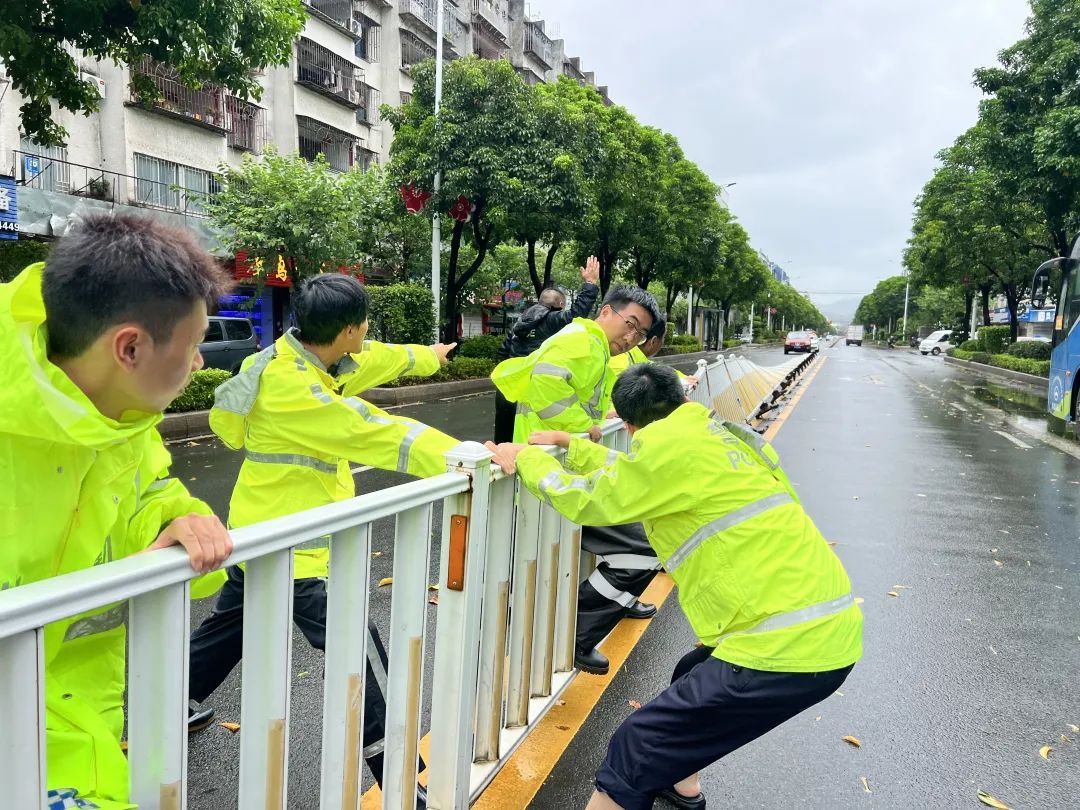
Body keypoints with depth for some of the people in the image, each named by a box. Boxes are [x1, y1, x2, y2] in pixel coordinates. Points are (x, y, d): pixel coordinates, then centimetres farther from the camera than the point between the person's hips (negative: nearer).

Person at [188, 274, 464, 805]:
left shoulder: (295, 356, -3)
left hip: (262, 528, 10)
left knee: (231, 620, 29)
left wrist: (425, 356, 26)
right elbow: (379, 435, -32)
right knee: (358, 650, -4)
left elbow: (368, 362, 12)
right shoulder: (295, 389, -30)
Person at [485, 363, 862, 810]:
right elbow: (631, 477, 26)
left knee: (636, 751, -6)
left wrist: (526, 459, 14)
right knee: (692, 678, 33)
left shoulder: (670, 441, -12)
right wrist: (570, 445, 33)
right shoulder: (720, 432, 15)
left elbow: (589, 500, -1)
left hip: (791, 646, -10)